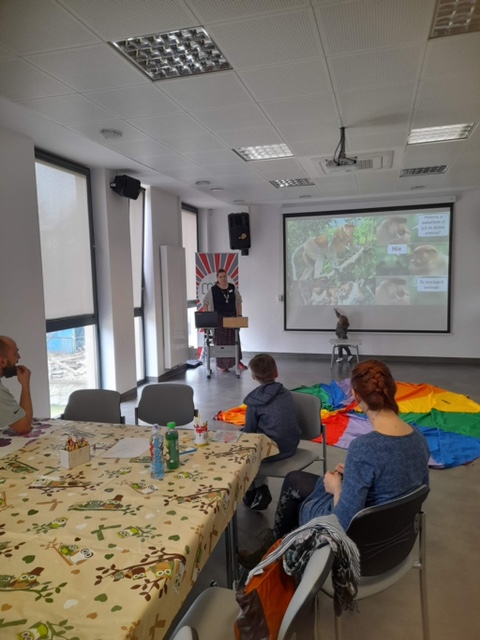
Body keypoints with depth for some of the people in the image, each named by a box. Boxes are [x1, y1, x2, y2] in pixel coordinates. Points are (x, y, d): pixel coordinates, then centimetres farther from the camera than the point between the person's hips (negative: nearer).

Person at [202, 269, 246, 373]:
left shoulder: (233, 287, 4)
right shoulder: (213, 290, -6)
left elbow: (238, 301, 10)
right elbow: (206, 303, -2)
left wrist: (239, 315, 4)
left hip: (232, 317, 3)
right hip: (219, 318, -3)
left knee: (234, 339, 8)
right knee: (221, 341, 1)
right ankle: (221, 365, 8)